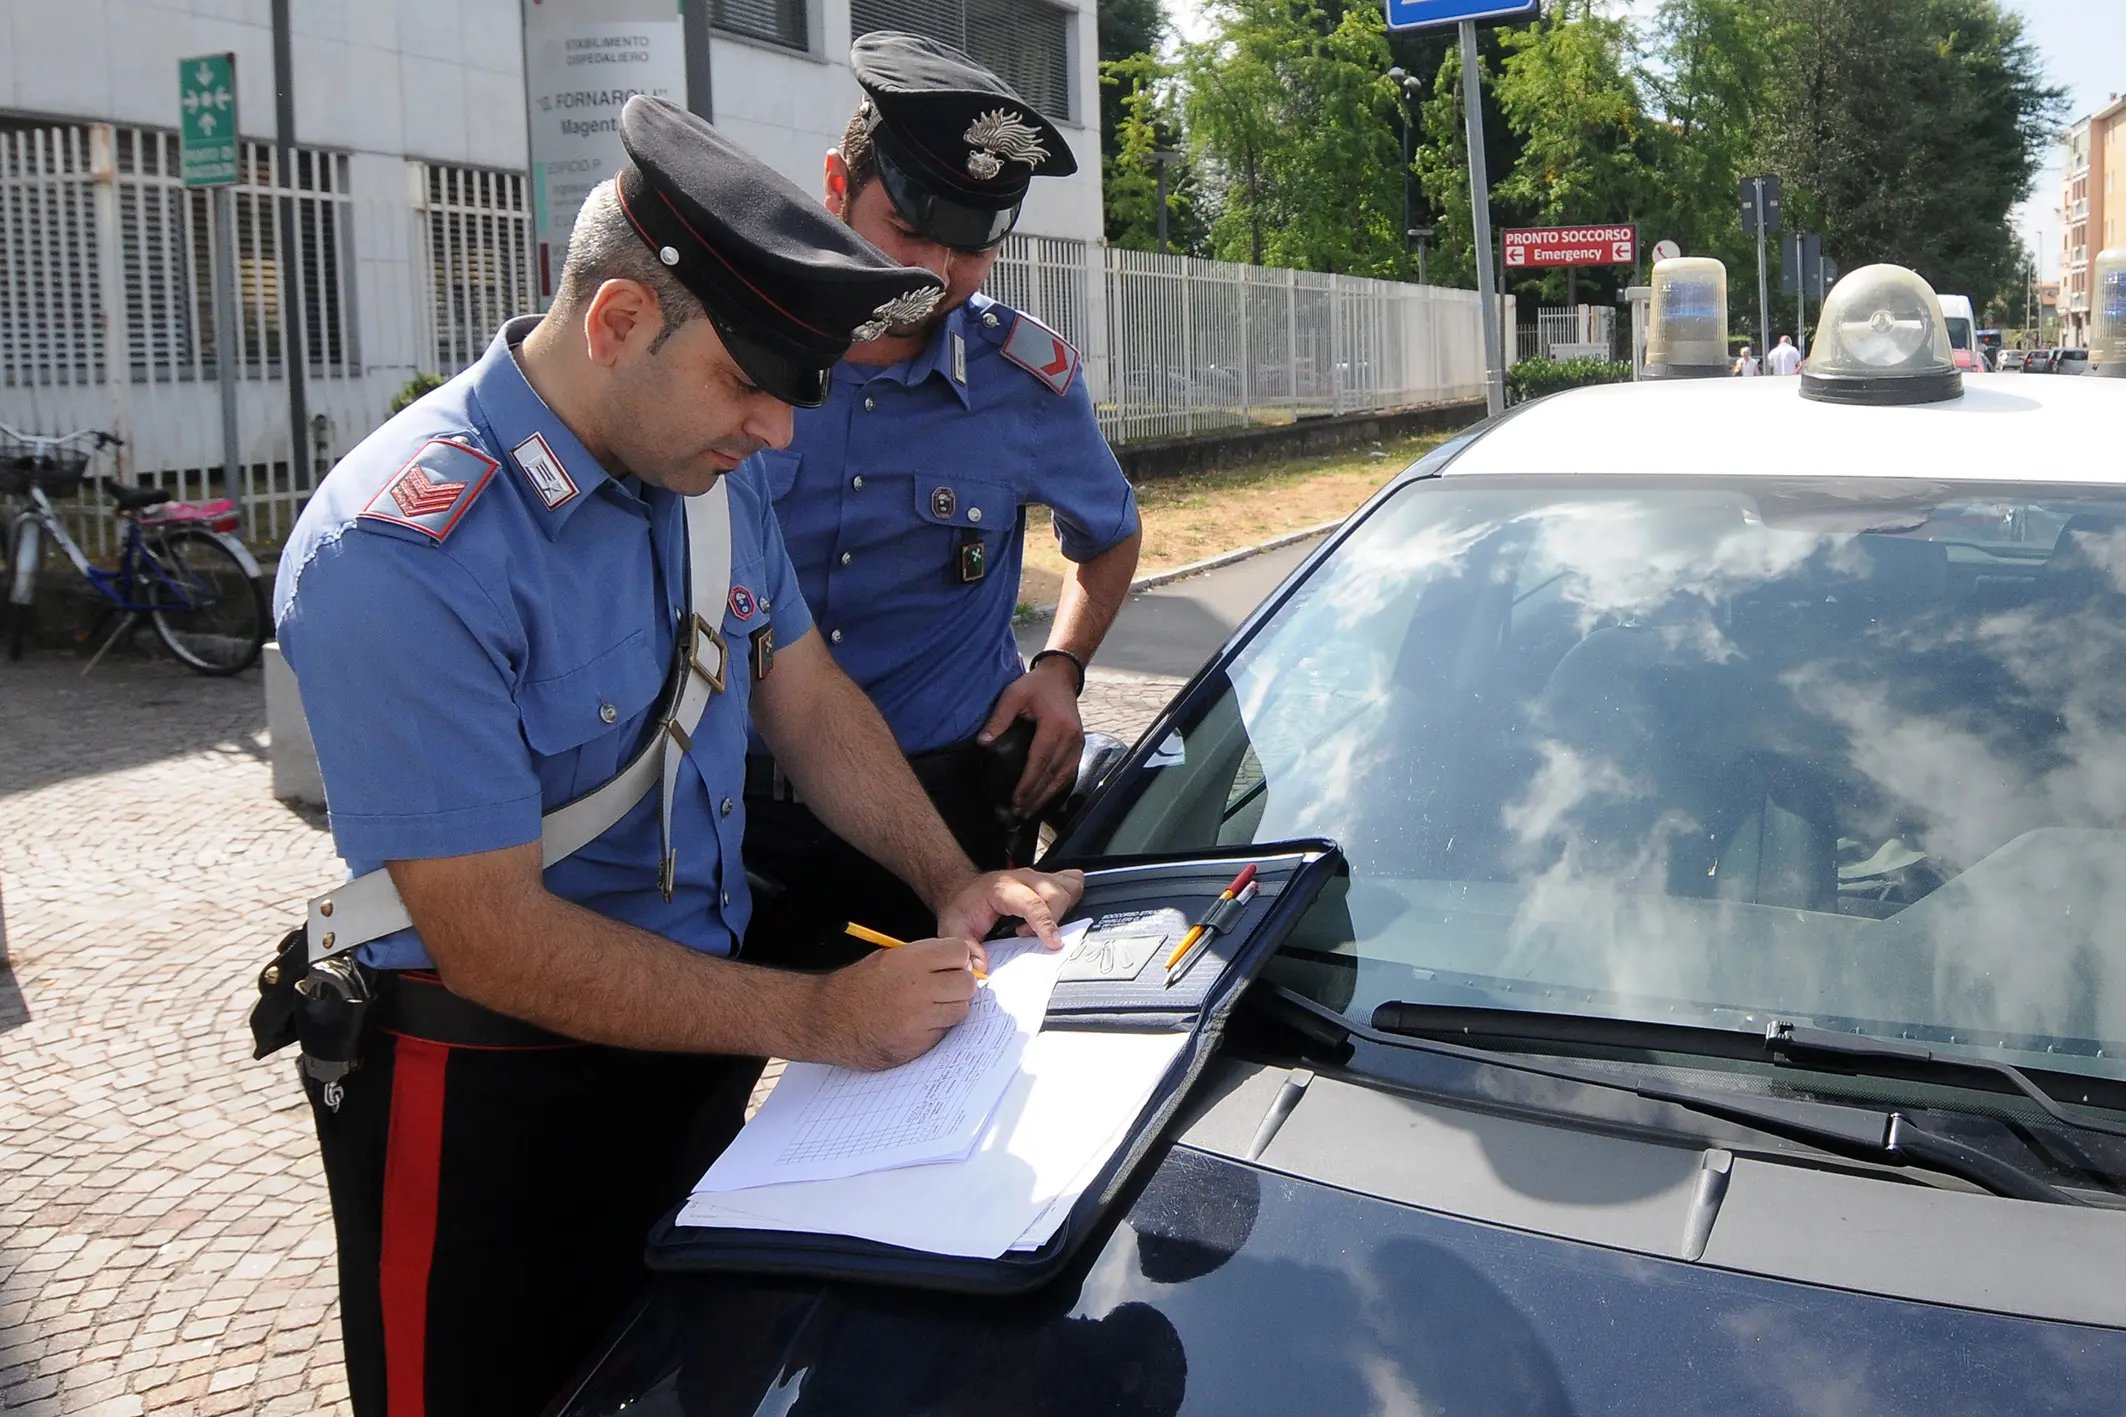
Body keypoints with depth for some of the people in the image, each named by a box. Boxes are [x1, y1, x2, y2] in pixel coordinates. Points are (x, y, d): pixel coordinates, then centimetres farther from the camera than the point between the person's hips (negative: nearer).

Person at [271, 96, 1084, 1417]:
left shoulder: (711, 468, -3)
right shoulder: (404, 559, -28)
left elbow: (808, 696, 8)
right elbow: (491, 937, -28)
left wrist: (952, 880, -6)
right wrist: (814, 1019, -27)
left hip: (696, 1041, 7)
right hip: (496, 1095, -7)